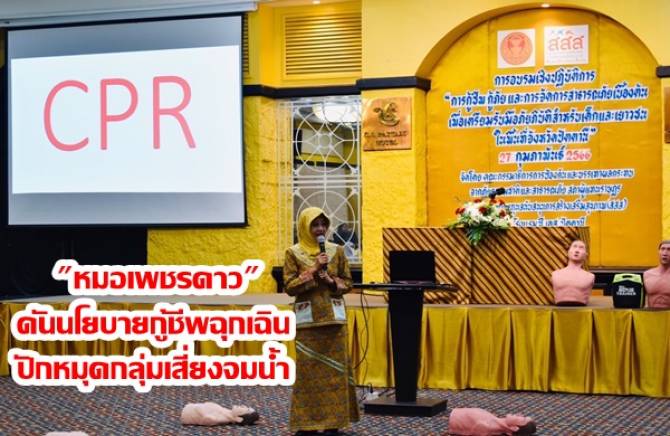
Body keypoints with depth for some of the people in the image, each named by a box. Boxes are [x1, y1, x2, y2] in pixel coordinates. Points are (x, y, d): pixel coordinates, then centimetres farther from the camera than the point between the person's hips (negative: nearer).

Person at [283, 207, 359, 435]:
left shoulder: (337, 250, 5)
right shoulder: (293, 253, -1)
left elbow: (347, 283, 8)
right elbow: (290, 286, -6)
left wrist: (331, 281, -11)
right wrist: (313, 270, -15)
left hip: (333, 316, 2)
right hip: (307, 318, -2)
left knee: (334, 368, 2)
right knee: (307, 368, -2)